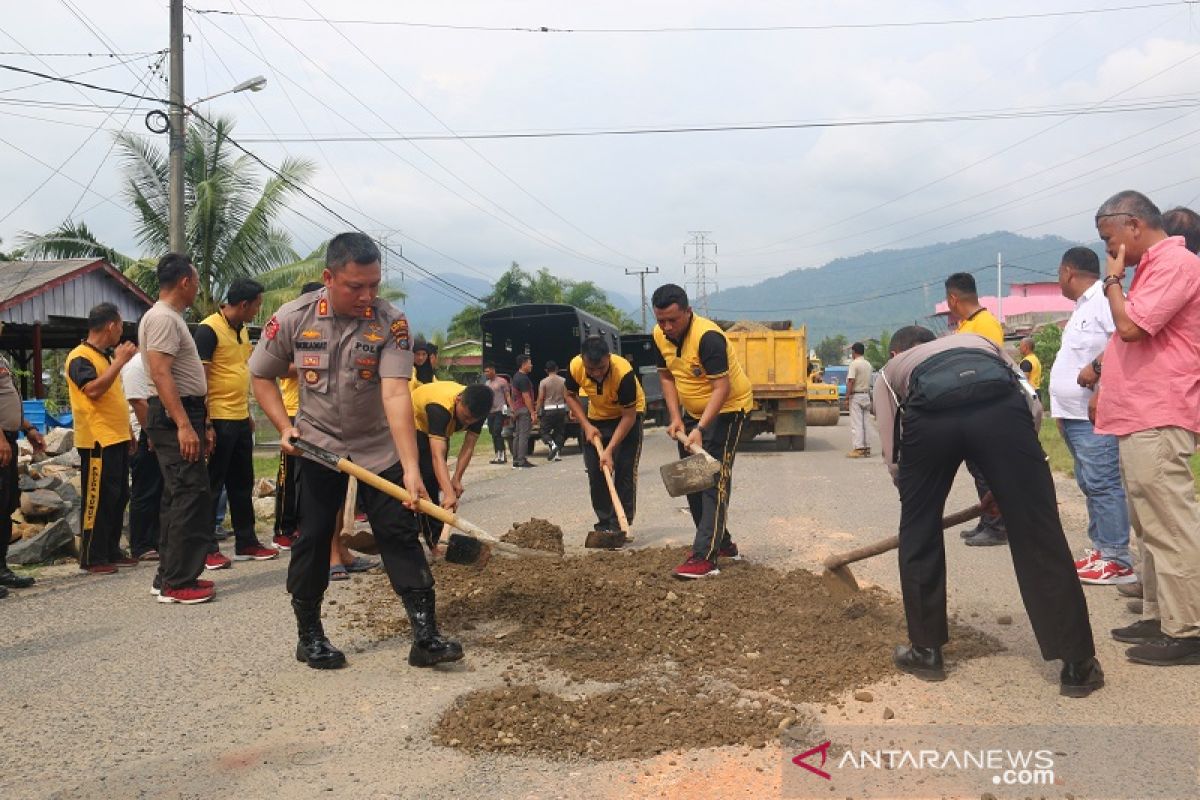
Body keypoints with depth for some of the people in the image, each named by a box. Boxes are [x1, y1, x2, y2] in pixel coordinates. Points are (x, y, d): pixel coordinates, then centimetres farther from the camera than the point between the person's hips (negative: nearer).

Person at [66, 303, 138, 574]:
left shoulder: (106, 356, 18)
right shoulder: (80, 357, -10)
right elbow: (93, 390, -26)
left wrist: (128, 431, 21)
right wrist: (120, 361, -22)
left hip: (117, 439, 9)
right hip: (97, 441, -9)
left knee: (118, 498, 12)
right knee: (97, 499, -5)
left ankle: (112, 552, 20)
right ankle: (92, 558, 1)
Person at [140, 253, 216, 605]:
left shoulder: (172, 318, 20)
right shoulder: (162, 318, -13)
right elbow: (160, 374, -22)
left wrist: (201, 423, 23)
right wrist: (184, 425, -27)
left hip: (183, 415, 11)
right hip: (174, 417, -11)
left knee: (179, 498, 13)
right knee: (192, 497, -10)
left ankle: (170, 577, 19)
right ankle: (177, 583, -6)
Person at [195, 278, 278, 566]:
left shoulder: (242, 330, 13)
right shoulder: (208, 330, -13)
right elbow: (200, 378, -17)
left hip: (240, 420, 9)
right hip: (218, 421, -9)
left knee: (242, 485, 14)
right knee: (213, 486, -1)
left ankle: (246, 543, 24)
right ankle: (207, 549, 7)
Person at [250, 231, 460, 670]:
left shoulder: (391, 321, -20)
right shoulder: (292, 318, -14)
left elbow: (396, 394, -28)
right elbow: (261, 375, 2)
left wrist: (411, 467, -37)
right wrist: (285, 427, -13)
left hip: (379, 446, 0)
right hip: (317, 445, 1)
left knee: (401, 535, -4)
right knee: (312, 539, 4)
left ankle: (426, 636, -1)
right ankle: (309, 636, 19)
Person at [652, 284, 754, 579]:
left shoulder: (708, 337, -30)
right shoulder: (660, 335, -7)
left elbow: (721, 387, -32)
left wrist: (700, 429, -39)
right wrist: (676, 418, -6)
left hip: (726, 408, -8)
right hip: (693, 411, 9)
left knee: (714, 480, -15)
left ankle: (705, 557, -19)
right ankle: (721, 543, 25)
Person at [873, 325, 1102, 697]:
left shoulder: (891, 370, 39)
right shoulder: (978, 340, 44)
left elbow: (893, 456, 29)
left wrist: (917, 496, 45)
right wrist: (1007, 483, 38)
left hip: (928, 413, -1)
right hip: (1000, 405, 1)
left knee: (919, 534, 19)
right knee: (1038, 533, 8)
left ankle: (925, 651, 29)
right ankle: (1078, 665, 15)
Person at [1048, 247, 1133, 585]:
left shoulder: (1106, 299, -11)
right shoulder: (1083, 306, 21)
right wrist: (1063, 411, 20)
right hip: (1075, 414, 11)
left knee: (1102, 485, -9)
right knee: (1090, 485, 13)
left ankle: (1117, 560, -5)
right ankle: (1100, 549, 20)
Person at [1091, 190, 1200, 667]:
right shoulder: (1152, 267, 21)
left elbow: (1131, 327, -22)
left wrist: (1113, 280, -6)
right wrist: (1106, 390, 22)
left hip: (1158, 422, -11)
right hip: (1139, 418, 11)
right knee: (1152, 527, 14)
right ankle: (1160, 618, 21)